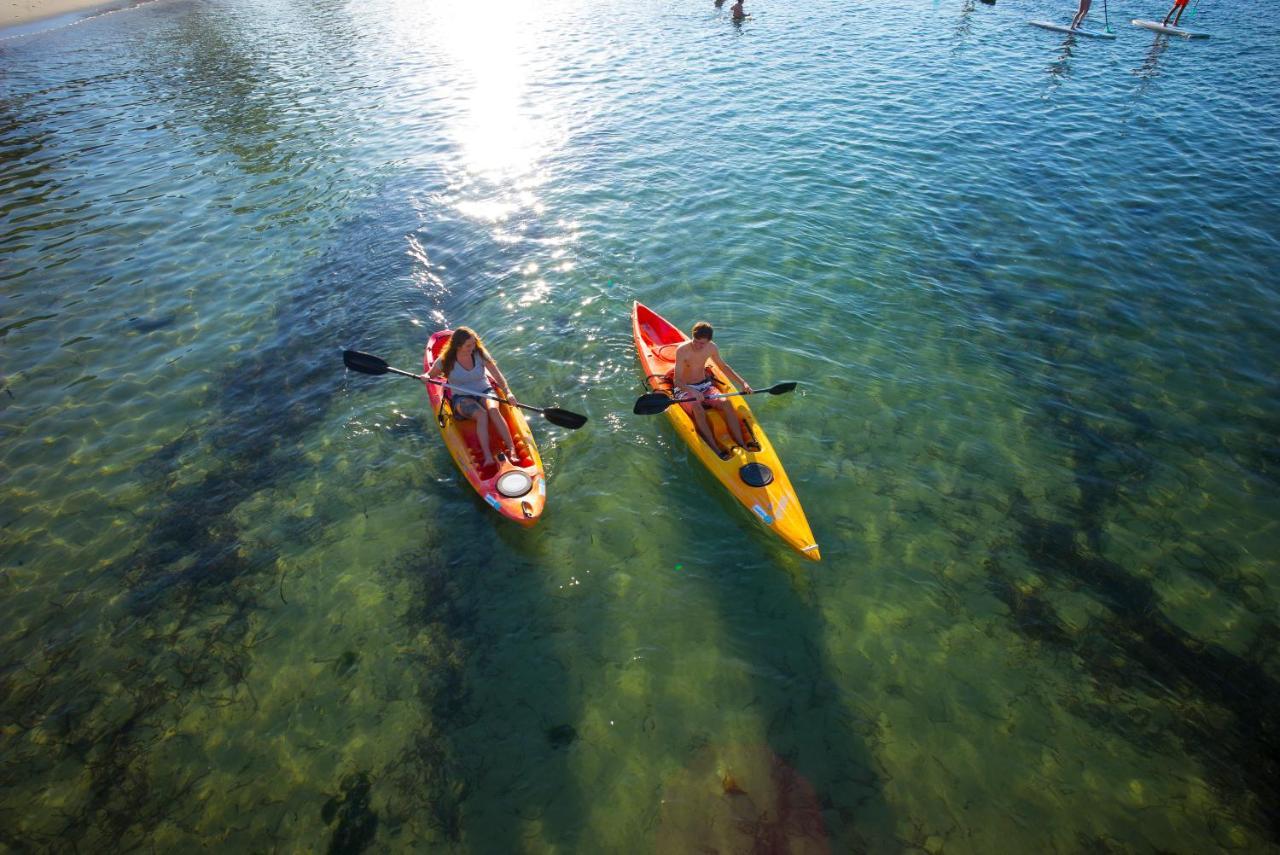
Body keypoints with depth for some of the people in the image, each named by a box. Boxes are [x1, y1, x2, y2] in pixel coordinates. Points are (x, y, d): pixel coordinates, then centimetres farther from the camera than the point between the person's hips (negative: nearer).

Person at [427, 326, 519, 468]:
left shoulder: (480, 354, -5)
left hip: (485, 392, 1)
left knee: (493, 410, -34)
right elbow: (430, 375, 9)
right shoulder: (445, 360, -6)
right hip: (462, 398, -1)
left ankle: (512, 450, -39)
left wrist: (507, 392, -27)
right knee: (481, 414, -34)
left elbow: (497, 375, -11)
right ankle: (487, 457, -42)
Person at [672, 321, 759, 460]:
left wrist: (742, 382, 2)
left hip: (705, 386, 5)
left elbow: (723, 367, 12)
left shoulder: (711, 348, -4)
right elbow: (677, 380, -24)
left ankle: (741, 444, -25)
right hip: (685, 390, -5)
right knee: (697, 408, -36)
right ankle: (716, 451, -40)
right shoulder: (682, 350, -20)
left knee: (726, 402, -23)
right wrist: (692, 391, -43)